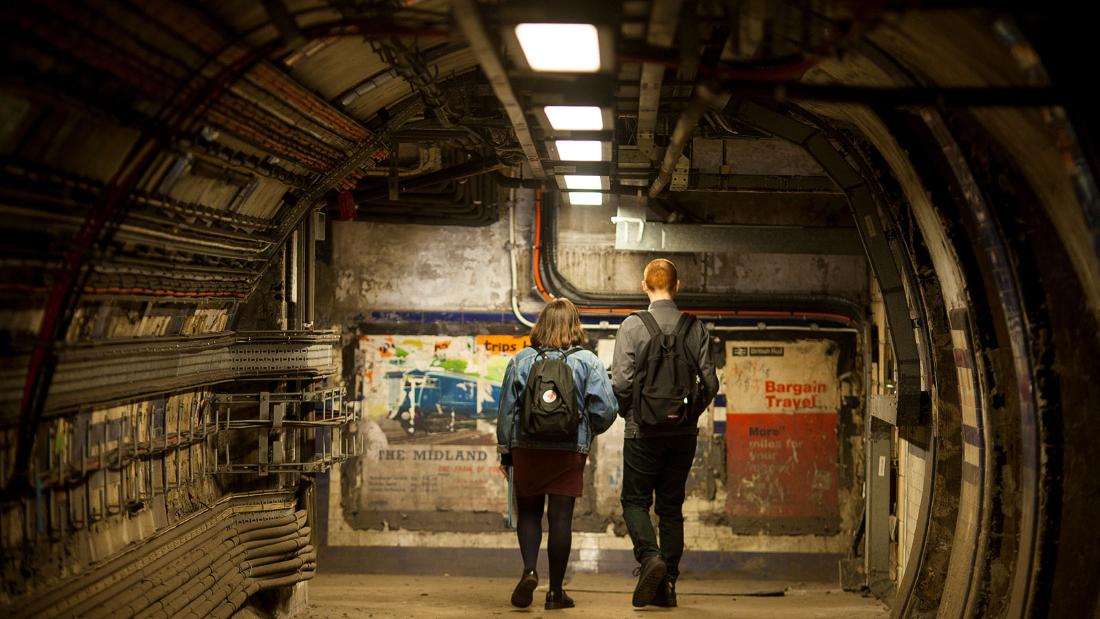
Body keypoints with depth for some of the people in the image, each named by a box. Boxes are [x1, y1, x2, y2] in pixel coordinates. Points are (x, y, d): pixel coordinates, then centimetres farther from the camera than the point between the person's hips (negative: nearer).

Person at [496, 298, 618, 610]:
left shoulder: (521, 360, 1)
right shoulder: (588, 361, -2)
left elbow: (506, 410, 3)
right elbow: (606, 409, -8)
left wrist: (505, 452, 12)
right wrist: (589, 430, 13)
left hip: (526, 447, 1)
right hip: (570, 451, -1)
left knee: (528, 512, 14)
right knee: (561, 517, 4)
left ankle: (529, 570, -8)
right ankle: (555, 591, 8)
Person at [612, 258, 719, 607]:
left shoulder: (633, 326, -8)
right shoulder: (695, 328, 1)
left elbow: (621, 381, -12)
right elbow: (710, 382, 0)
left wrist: (627, 411, 7)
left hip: (644, 432, -3)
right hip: (684, 434, 3)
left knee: (635, 501, 8)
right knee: (671, 506, 11)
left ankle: (650, 557, -16)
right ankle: (667, 583, 11)